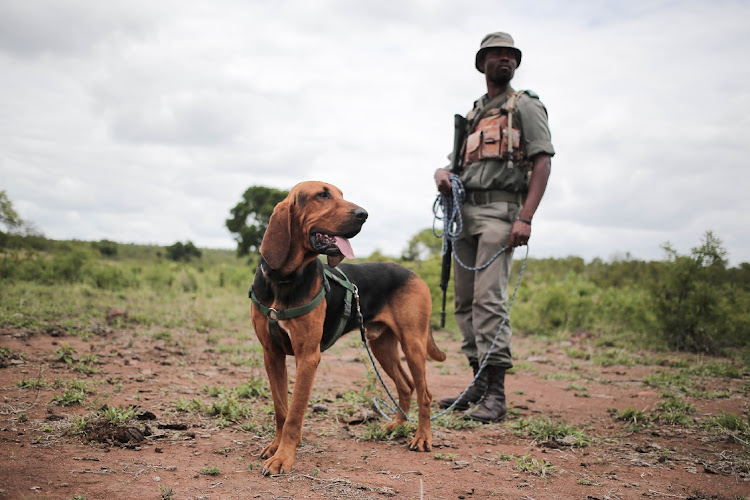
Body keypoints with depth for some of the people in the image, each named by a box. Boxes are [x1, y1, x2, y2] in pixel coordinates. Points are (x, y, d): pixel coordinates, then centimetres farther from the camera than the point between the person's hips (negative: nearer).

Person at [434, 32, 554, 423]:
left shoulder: (525, 106, 6)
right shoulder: (473, 114, 25)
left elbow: (543, 161, -6)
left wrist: (525, 217, -18)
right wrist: (443, 175, 1)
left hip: (499, 210, -7)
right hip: (464, 212, 7)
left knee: (489, 298, -17)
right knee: (465, 301, 6)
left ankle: (496, 394, -15)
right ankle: (478, 384, 15)